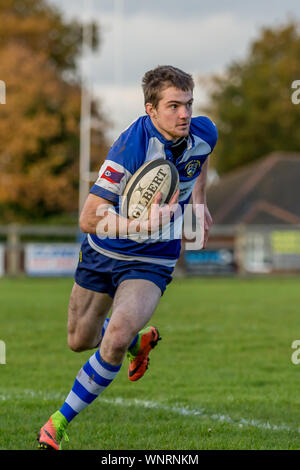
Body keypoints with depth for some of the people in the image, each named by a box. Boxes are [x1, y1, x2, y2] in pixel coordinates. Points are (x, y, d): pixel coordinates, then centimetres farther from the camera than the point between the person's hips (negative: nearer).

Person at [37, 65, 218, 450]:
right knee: (79, 341, 17)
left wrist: (199, 200, 13)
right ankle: (140, 340, 51)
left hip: (152, 260, 1)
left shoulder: (204, 134, -13)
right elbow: (88, 218, -32)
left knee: (116, 339, -22)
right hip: (102, 251, -1)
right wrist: (139, 225, -46)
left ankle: (60, 423, -6)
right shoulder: (132, 147, -29)